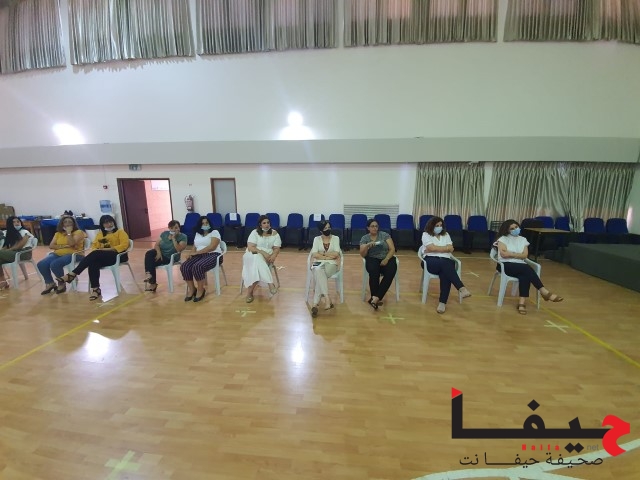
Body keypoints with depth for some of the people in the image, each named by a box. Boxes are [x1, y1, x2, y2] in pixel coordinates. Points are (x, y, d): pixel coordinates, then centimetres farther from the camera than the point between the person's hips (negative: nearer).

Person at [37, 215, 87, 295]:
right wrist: (63, 246, -10)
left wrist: (69, 232, -8)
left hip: (73, 254, -6)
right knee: (41, 264, -17)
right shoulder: (58, 233, 18)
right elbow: (51, 245, 8)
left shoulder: (78, 232, -1)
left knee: (55, 264, -31)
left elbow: (71, 244, -16)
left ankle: (62, 283, -8)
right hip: (58, 254, 7)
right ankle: (50, 283, 2)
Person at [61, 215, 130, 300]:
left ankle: (72, 274, -29)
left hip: (117, 255, -5)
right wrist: (95, 251, -8)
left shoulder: (120, 232, 8)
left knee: (96, 254, -32)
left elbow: (124, 245, -8)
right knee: (93, 263, -31)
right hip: (101, 257, 5)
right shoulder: (100, 233, 26)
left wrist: (109, 249, -17)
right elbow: (94, 246, 16)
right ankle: (95, 289, -33)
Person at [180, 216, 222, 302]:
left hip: (212, 255, -6)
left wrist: (197, 252, -16)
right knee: (184, 267, -19)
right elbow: (194, 246, 18)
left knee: (197, 267, -33)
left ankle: (201, 290, -12)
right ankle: (191, 289, -4)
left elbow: (212, 247, -15)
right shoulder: (197, 234, 20)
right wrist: (192, 253, -7)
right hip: (199, 255, 6)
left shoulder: (214, 232, -2)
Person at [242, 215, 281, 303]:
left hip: (267, 257, 1)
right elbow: (250, 247, -13)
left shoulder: (274, 233, 3)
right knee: (257, 259, -38)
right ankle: (270, 284, -41)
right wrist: (262, 252, -26)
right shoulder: (255, 232, -3)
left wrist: (273, 255, -22)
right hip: (253, 255, -1)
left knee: (258, 263, -33)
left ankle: (250, 291, -25)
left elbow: (277, 248, 0)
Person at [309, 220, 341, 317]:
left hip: (331, 264, 0)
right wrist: (328, 256, -9)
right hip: (318, 263, 1)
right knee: (319, 271, -38)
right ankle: (327, 298, -44)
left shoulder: (335, 238, 8)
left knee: (320, 276, -33)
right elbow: (314, 255, -5)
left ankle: (315, 304, -36)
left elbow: (336, 254, -7)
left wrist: (322, 254, -5)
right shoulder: (317, 239, 9)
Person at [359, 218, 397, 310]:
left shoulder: (385, 235, 5)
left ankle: (376, 298, -31)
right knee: (374, 272, -35)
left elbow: (392, 249, -1)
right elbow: (362, 255, 0)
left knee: (390, 273, -31)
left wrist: (386, 259, -17)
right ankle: (375, 297, -23)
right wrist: (367, 245, -18)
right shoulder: (364, 238, 6)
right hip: (372, 259, -1)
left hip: (386, 258, 1)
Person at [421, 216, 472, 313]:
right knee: (444, 263, -37)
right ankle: (461, 288, -46)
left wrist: (436, 248, -1)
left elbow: (451, 249, 8)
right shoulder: (426, 234, 8)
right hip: (431, 261, -3)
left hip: (445, 261, 3)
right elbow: (431, 248, -8)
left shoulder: (445, 234, 21)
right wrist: (445, 248, 5)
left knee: (445, 273, -32)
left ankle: (442, 302, -37)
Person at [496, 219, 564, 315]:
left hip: (520, 266, 4)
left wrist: (511, 254, -5)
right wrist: (518, 254, -3)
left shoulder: (523, 240, 16)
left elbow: (525, 255, 4)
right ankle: (544, 292, -27)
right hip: (506, 265, -4)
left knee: (525, 276, -32)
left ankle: (522, 302, -36)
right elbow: (503, 254, -10)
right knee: (527, 268, -31)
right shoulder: (503, 239, 4)